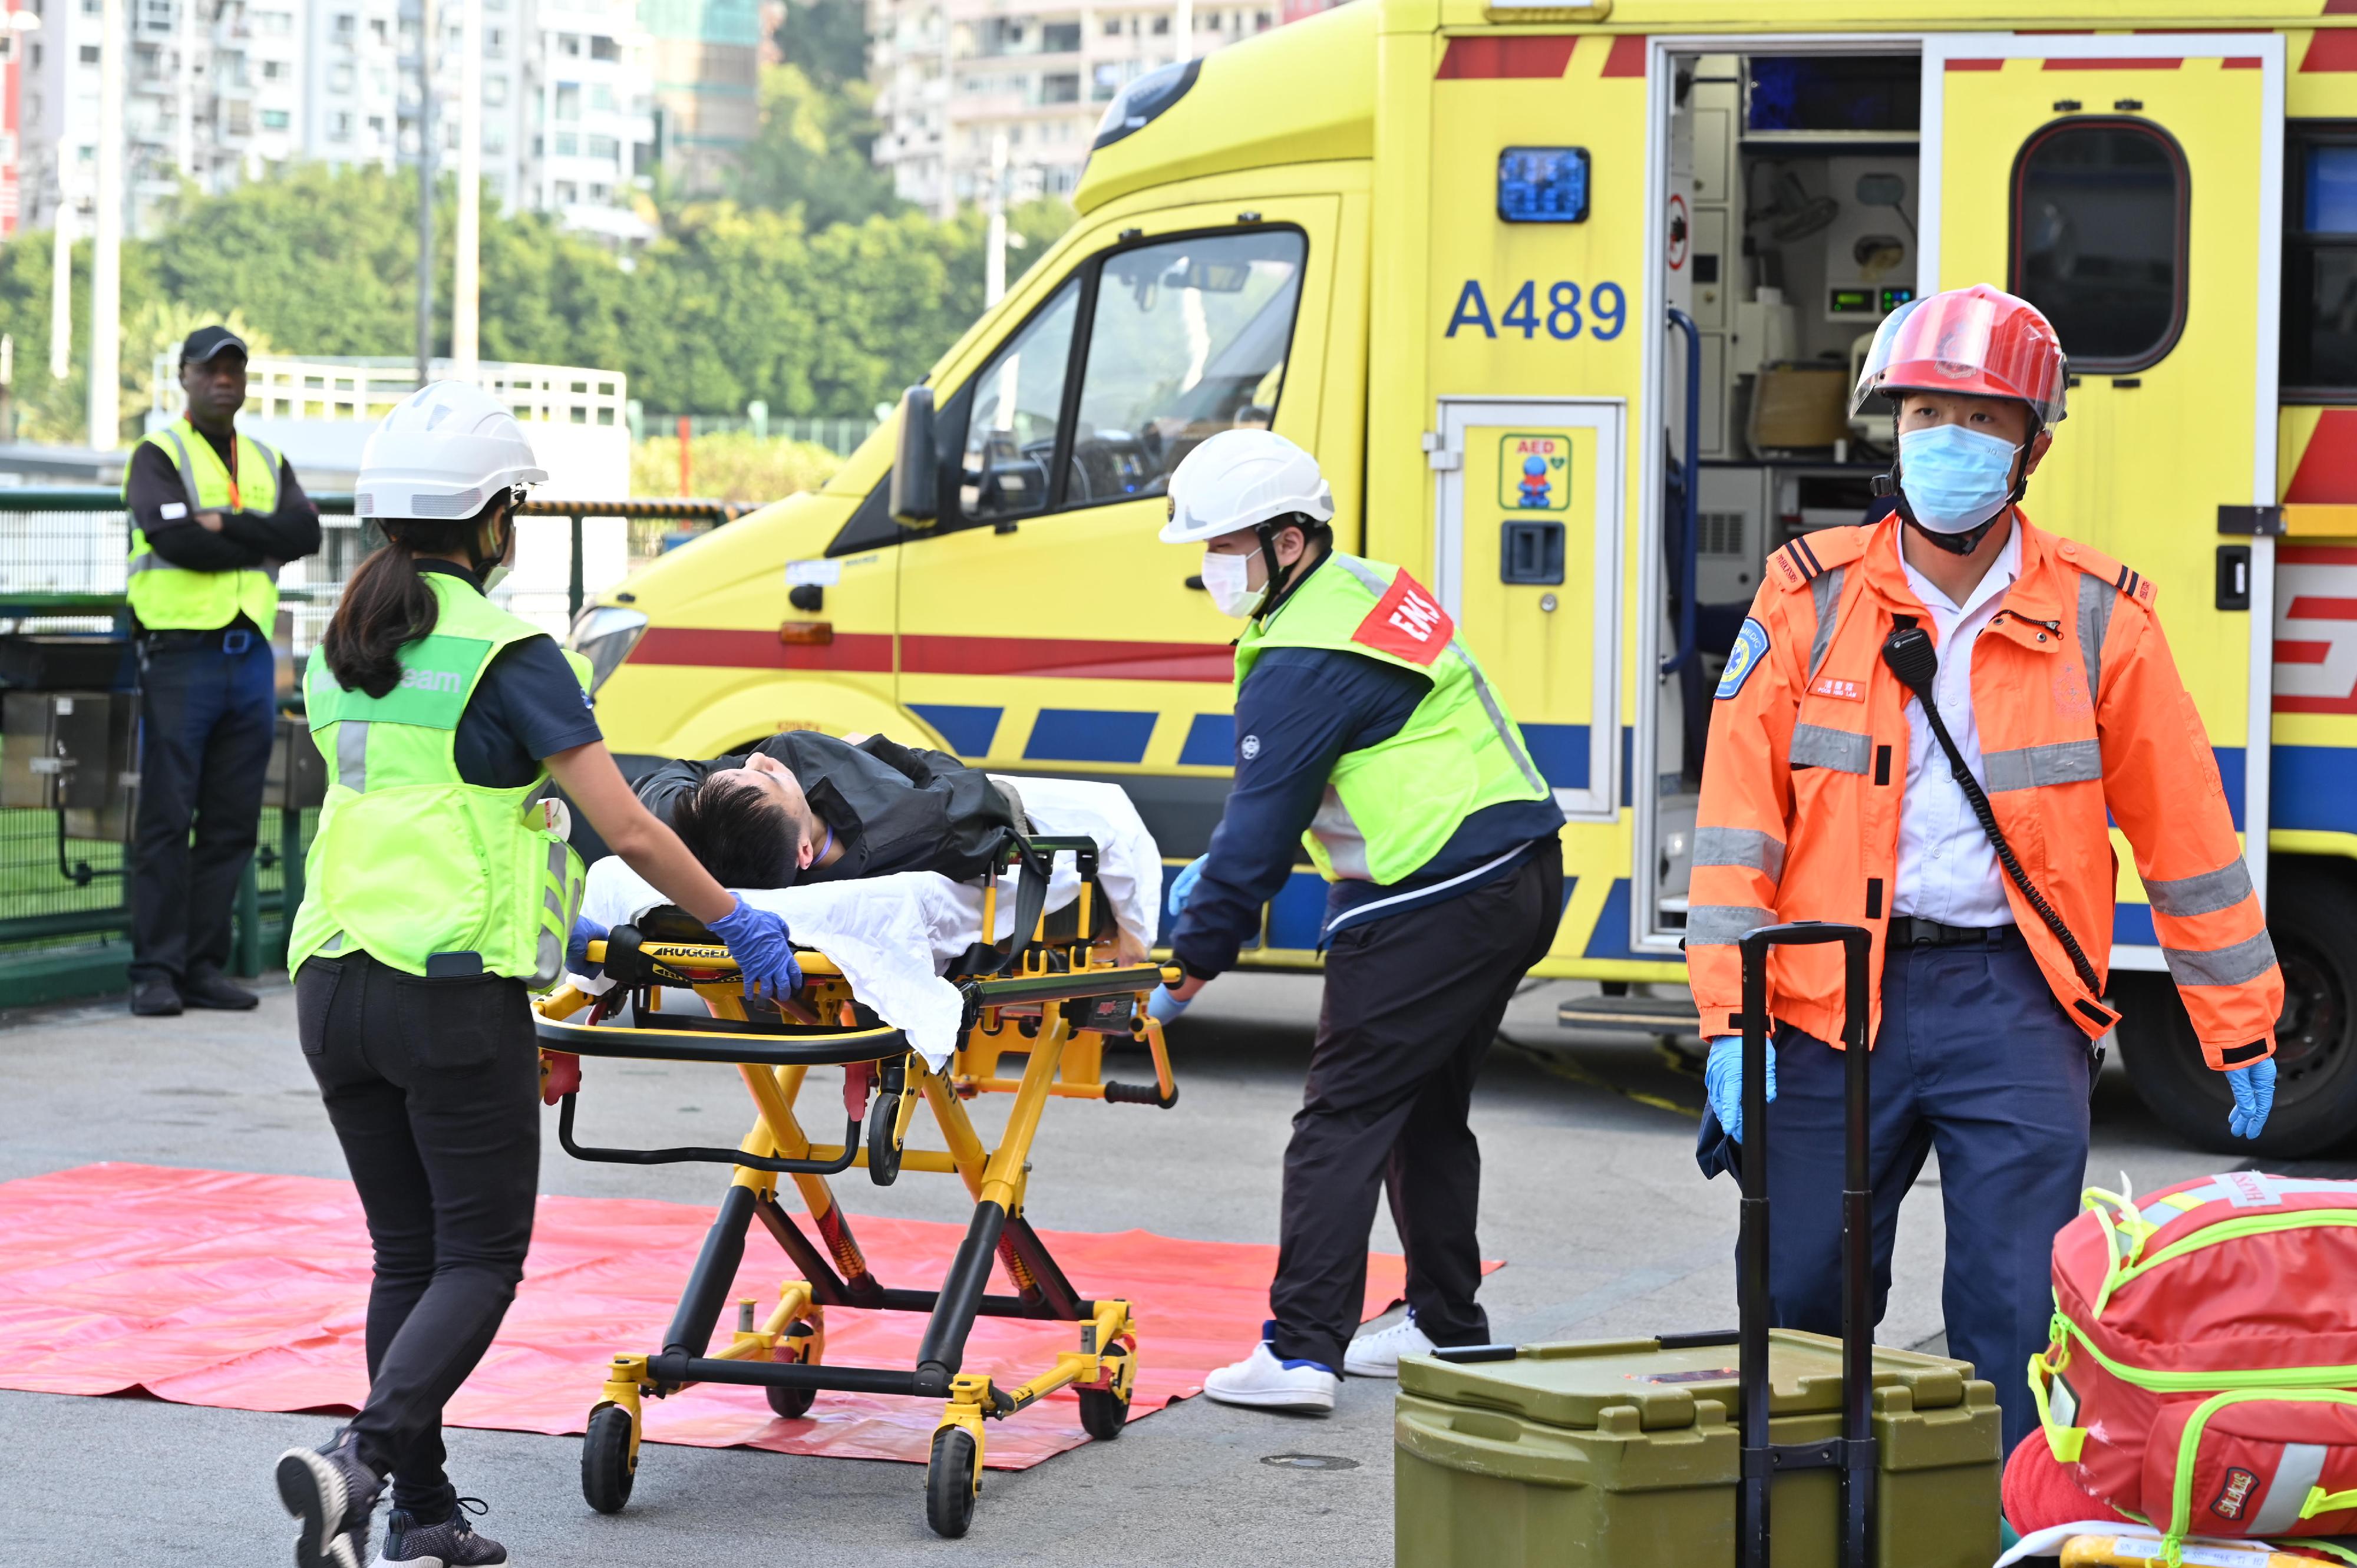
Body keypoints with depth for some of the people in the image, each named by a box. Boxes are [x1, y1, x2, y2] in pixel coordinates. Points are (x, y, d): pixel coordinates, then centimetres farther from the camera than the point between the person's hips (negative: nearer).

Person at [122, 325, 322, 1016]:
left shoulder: (268, 462, 19)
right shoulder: (159, 454, 2)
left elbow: (305, 531, 0)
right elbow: (173, 538, -15)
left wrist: (226, 525, -12)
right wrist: (262, 541, -5)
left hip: (251, 653, 6)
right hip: (181, 652, -6)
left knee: (232, 823, 6)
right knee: (167, 820, -6)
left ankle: (204, 965, 11)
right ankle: (156, 971, -4)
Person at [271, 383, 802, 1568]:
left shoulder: (340, 655, 12)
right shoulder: (504, 656, -10)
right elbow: (628, 829, -11)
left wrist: (543, 923, 32)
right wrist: (735, 923, 3)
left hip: (333, 983, 7)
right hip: (455, 993, -7)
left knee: (407, 1257, 13)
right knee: (481, 1258, 1)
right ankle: (363, 1457, -19)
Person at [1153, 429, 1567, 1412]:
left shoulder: (1303, 666, -17)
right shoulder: (1371, 590, 14)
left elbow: (1262, 828, -15)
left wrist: (1190, 962, -8)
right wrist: (1214, 872, 19)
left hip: (1431, 907, -10)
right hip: (1521, 878, 10)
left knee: (1343, 1120, -7)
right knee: (1429, 1111, 19)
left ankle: (1301, 1351, -10)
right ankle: (1446, 1329, 26)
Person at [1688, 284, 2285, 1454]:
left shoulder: (2097, 619, 2)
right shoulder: (1810, 597, 1)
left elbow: (2186, 832, 7)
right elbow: (1739, 816, -1)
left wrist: (2242, 1032, 9)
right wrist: (1729, 1021, -9)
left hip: (2014, 1000, -1)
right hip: (1837, 997, 1)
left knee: (2017, 1316, -5)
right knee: (1797, 1301, 6)